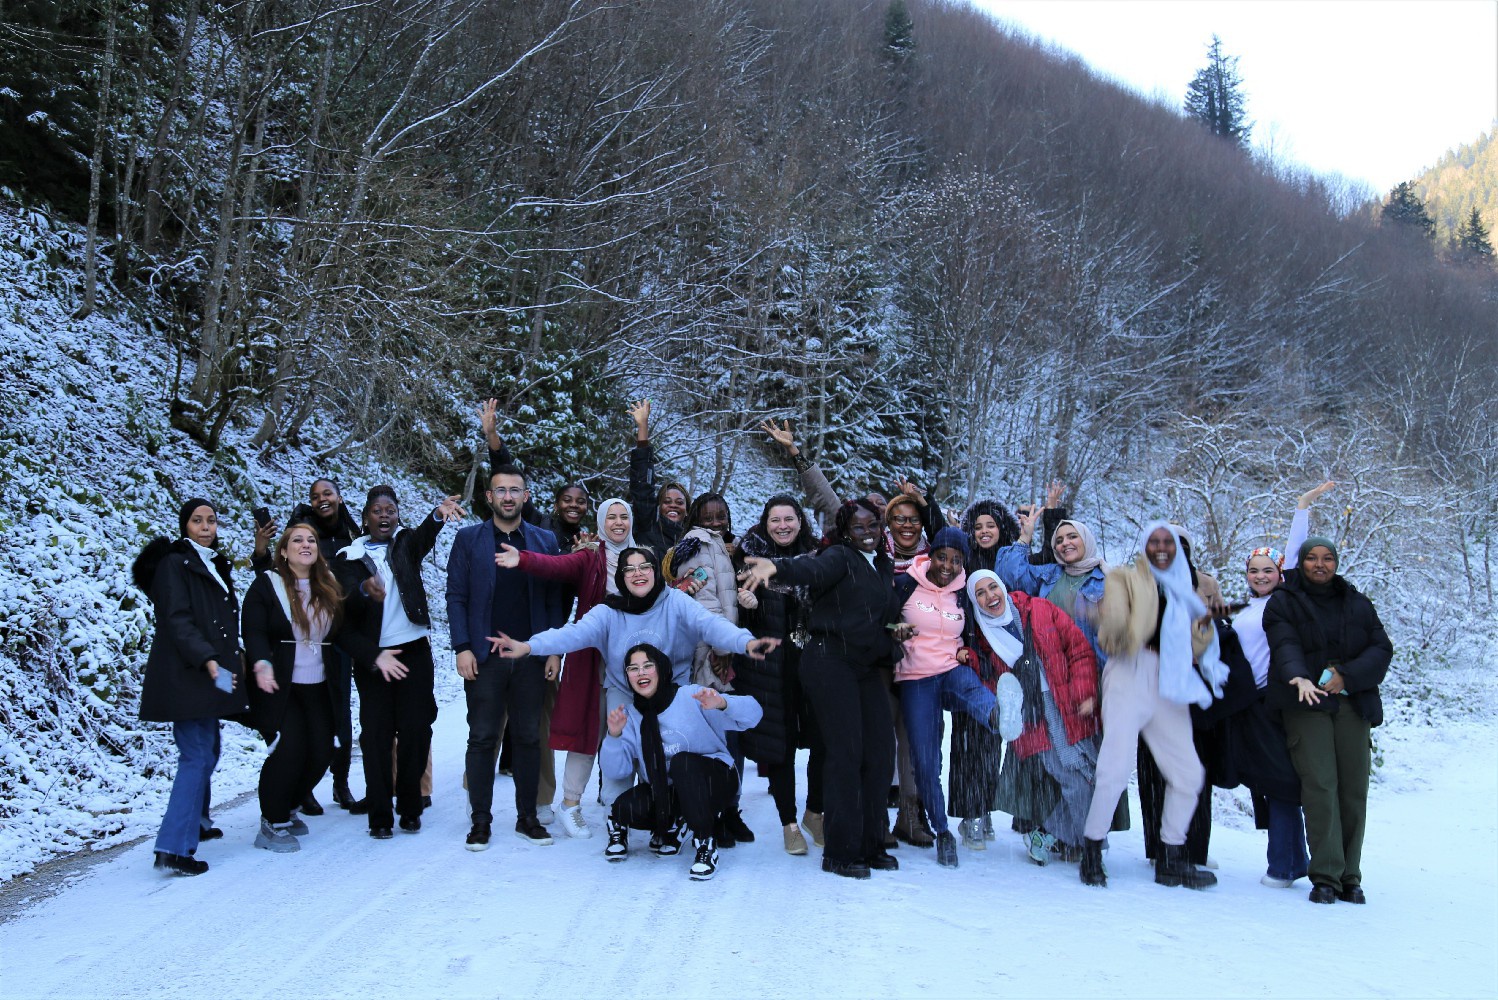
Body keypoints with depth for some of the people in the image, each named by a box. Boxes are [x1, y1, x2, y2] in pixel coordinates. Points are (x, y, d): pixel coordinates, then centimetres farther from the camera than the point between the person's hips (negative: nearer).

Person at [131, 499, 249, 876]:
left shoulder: (214, 565, 19)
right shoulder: (175, 564, -7)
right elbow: (178, 622, -18)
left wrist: (233, 661, 13)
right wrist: (210, 663, -27)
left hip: (207, 674, 9)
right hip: (185, 674, -9)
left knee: (206, 752, 18)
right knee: (196, 756, -13)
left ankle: (196, 822, 34)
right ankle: (174, 848, -16)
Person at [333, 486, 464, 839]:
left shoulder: (406, 542, 6)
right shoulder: (349, 557, 4)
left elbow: (425, 535, -18)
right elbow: (346, 605, -11)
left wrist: (438, 516, -42)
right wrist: (365, 590, -35)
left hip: (413, 650, 1)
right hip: (372, 655, -1)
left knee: (416, 730, 1)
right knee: (376, 734, 0)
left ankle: (410, 808, 13)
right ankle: (380, 814, 9)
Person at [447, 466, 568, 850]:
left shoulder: (545, 540, 8)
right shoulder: (468, 539, 4)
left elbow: (554, 599, 6)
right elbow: (456, 597, 1)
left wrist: (555, 650, -1)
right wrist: (462, 647, -8)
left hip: (531, 656, 1)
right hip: (484, 656, -1)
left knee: (529, 738, 7)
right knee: (482, 739, 3)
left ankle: (528, 817, 17)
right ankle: (481, 821, 12)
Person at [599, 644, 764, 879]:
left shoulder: (692, 696, -11)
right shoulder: (630, 714, 1)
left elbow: (752, 714, -20)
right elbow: (615, 772, -5)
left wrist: (722, 703, -41)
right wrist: (614, 736, -22)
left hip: (712, 784, -3)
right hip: (664, 794, 4)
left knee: (681, 762, -33)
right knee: (625, 808, -25)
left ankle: (705, 843, -20)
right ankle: (666, 826, 10)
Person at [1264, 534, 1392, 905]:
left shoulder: (1358, 604, 17)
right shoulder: (1282, 603, 6)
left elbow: (1382, 648, 7)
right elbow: (1285, 646, -10)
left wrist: (1347, 676, -10)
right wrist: (1299, 677, -31)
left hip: (1353, 704, 3)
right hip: (1306, 706, -3)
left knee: (1354, 789, -2)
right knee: (1320, 784, -14)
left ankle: (1349, 877, 8)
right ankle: (1325, 877, -11)